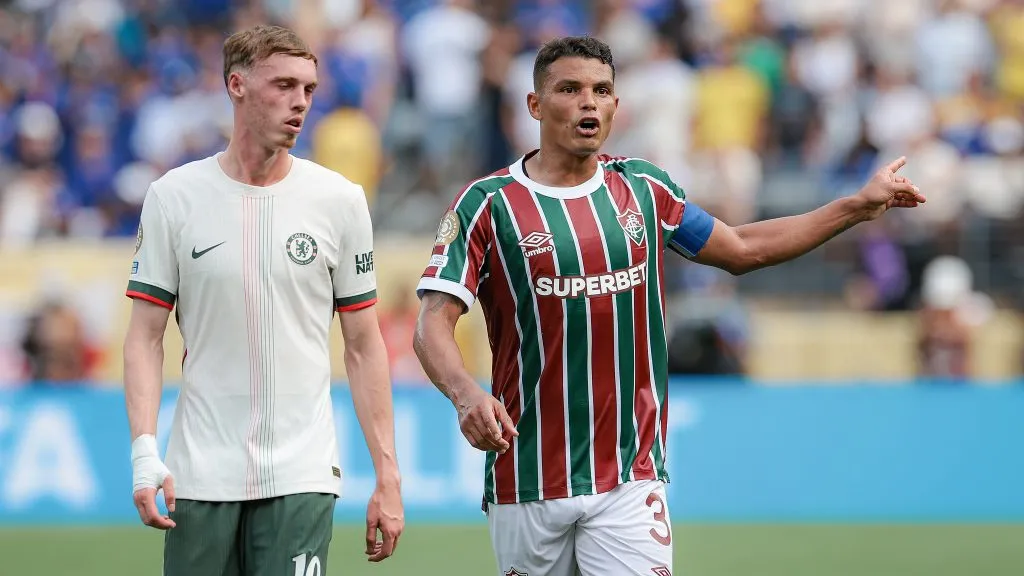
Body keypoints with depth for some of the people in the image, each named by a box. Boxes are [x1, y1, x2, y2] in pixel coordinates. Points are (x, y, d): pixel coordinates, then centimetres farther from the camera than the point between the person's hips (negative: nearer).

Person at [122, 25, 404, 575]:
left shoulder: (340, 199, 3)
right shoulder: (173, 197, 2)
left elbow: (363, 346, 6)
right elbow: (146, 337, 3)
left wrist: (388, 475, 1)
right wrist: (144, 451, -10)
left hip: (301, 478, 0)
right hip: (199, 477, 0)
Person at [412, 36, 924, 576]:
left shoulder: (642, 188, 8)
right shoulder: (488, 204, -5)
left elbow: (742, 249, 21)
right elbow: (433, 324, -13)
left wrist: (860, 205, 18)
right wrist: (466, 394, -34)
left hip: (630, 481, 2)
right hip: (526, 484, -2)